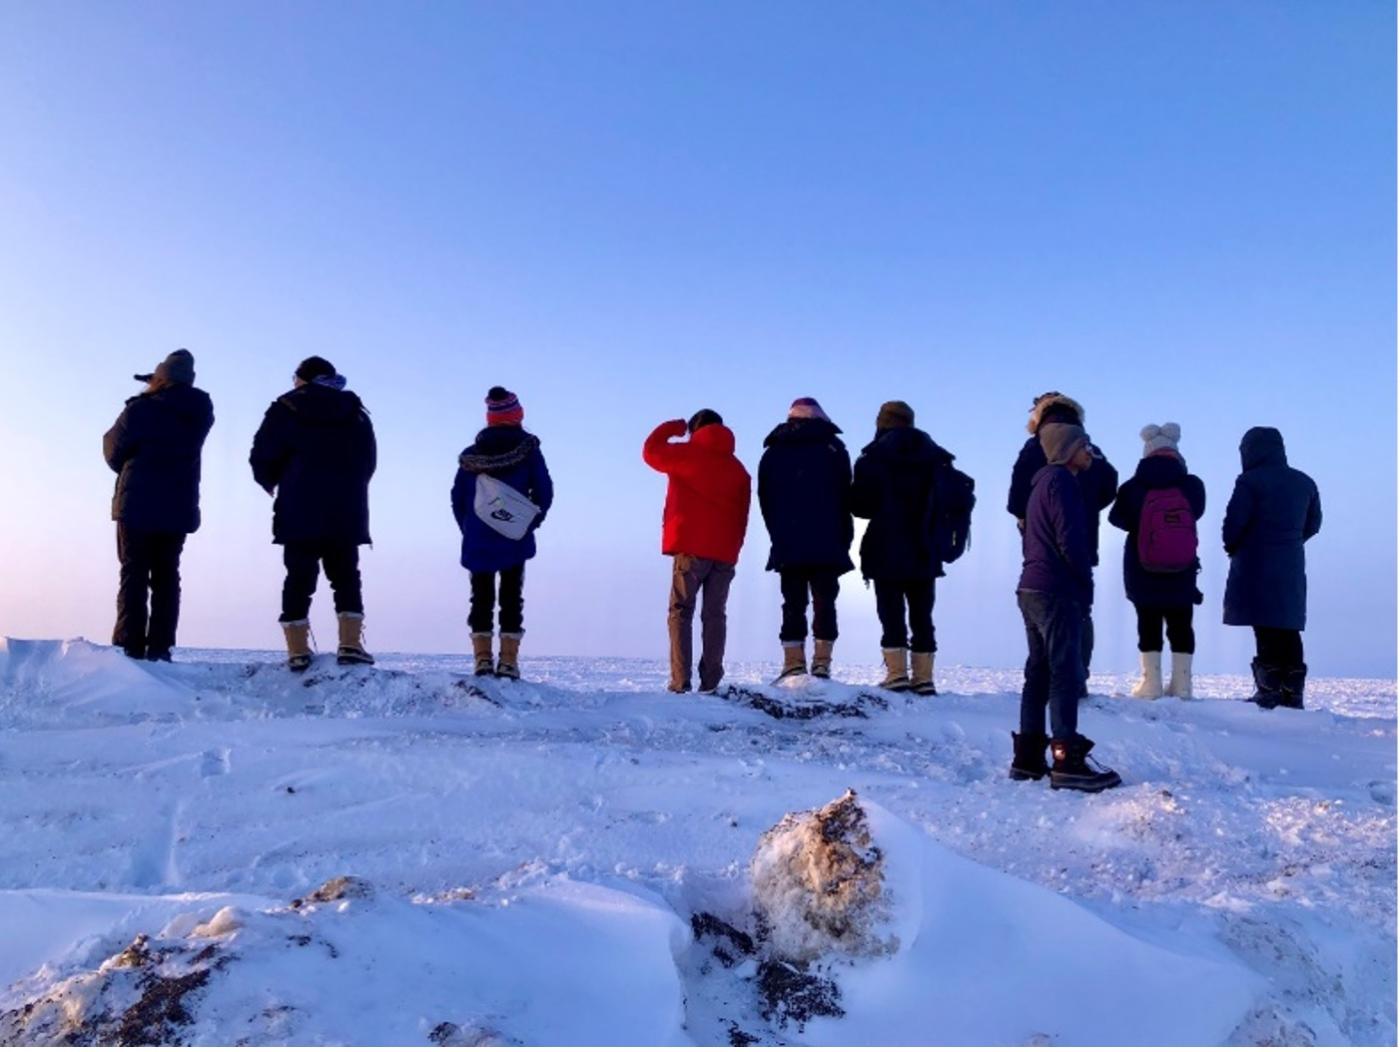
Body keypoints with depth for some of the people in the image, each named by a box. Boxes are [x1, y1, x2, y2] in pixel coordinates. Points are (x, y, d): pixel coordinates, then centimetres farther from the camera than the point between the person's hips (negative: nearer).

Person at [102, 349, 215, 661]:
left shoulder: (141, 410, -12)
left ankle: (130, 645, -2)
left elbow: (114, 450, -3)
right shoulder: (200, 413, 1)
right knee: (166, 576, 10)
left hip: (137, 506, -4)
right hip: (179, 508, 4)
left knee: (134, 575, 2)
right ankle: (160, 647, 6)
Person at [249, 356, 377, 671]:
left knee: (299, 579, 1)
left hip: (299, 514, -2)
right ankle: (350, 644, -3)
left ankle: (298, 651, -1)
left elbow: (262, 459, -2)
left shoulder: (285, 410, 1)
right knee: (346, 578, 7)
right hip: (347, 515, 2)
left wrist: (274, 485, 16)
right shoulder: (356, 413, 11)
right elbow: (367, 464, 14)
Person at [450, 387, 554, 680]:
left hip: (476, 542, 2)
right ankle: (508, 661, -1)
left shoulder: (471, 455, 5)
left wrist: (469, 529, 14)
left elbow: (458, 498, 5)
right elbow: (544, 492, -4)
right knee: (512, 598, 3)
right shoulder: (528, 449, -2)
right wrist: (531, 523, 10)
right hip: (515, 539, -2)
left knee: (481, 598, 8)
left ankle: (482, 657, 2)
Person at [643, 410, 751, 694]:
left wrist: (673, 427, 25)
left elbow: (651, 450, 13)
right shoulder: (738, 468, 17)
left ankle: (680, 681, -9)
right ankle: (710, 681, 1)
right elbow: (742, 515, 15)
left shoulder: (687, 454, 0)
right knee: (714, 615, 8)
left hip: (691, 547, -4)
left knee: (680, 613, -1)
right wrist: (733, 548, 15)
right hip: (725, 552, 4)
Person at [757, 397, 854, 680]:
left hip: (787, 546, 2)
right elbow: (845, 498, 3)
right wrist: (843, 541, 7)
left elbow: (765, 502, 12)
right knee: (825, 604, 1)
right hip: (827, 545, -2)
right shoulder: (833, 448, 7)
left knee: (793, 605, 3)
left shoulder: (772, 452, 15)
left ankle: (793, 666, -4)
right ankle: (822, 665, -6)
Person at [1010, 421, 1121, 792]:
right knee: (1065, 672, -10)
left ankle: (1028, 757, 13)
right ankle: (1067, 759, -12)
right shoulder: (1061, 481, -8)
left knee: (1039, 671, 10)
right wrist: (1086, 581, -5)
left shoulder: (1041, 484, 21)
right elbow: (1070, 540, -17)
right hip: (1057, 591, -10)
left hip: (1031, 588, 10)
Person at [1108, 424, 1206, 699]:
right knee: (1181, 625, 11)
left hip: (1142, 571, -1)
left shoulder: (1132, 489, -12)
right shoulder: (1192, 486, -7)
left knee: (1148, 624, 6)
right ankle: (1181, 684, 12)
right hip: (1182, 571, 2)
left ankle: (1151, 683, 5)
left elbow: (1118, 519, 4)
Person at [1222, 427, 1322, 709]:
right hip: (1292, 566, 6)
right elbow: (1313, 523, 17)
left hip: (1256, 565, -6)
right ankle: (1292, 692, 9)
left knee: (1265, 630, -4)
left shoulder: (1250, 481, -9)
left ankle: (1269, 691, -6)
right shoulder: (1304, 483, 12)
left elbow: (1234, 522, -14)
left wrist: (1231, 547, 4)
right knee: (1289, 630, 9)